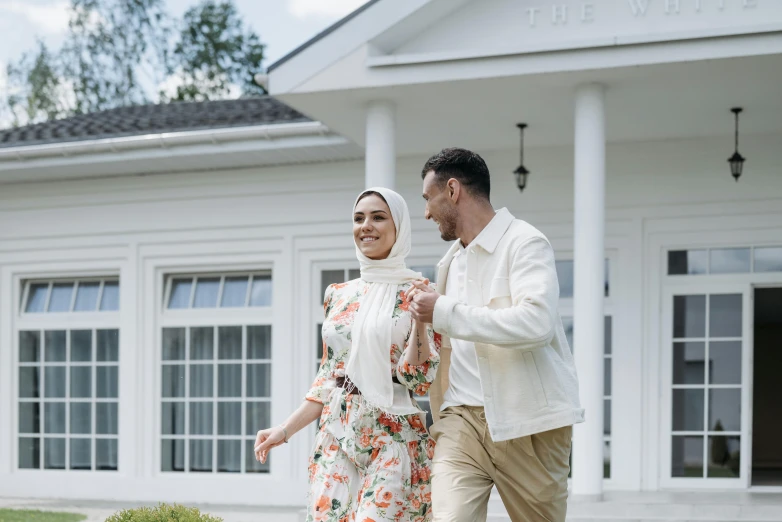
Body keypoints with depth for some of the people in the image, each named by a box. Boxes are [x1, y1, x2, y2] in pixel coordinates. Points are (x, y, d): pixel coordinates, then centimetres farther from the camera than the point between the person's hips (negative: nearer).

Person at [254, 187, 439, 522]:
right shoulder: (339, 295, 12)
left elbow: (419, 380, -10)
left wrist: (420, 317, -22)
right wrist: (286, 429, 11)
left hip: (391, 439, -5)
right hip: (336, 438, 5)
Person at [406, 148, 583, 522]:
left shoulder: (524, 243, -6)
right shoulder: (451, 260, 19)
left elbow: (536, 323, -23)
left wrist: (444, 312, -18)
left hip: (529, 424, -5)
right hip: (463, 420, 5)